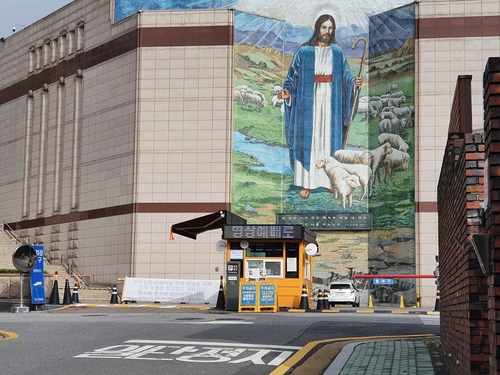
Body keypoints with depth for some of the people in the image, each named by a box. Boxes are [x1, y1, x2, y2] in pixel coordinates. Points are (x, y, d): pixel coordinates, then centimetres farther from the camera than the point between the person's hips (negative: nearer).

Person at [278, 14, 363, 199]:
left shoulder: (337, 52, 5)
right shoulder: (304, 52, -3)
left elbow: (345, 75, 4)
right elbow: (293, 76, -2)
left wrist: (355, 81, -18)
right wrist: (288, 92, -20)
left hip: (331, 103, 2)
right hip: (310, 103, -2)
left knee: (330, 140, 7)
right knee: (308, 140, 1)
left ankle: (330, 180, 19)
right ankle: (307, 183, 9)